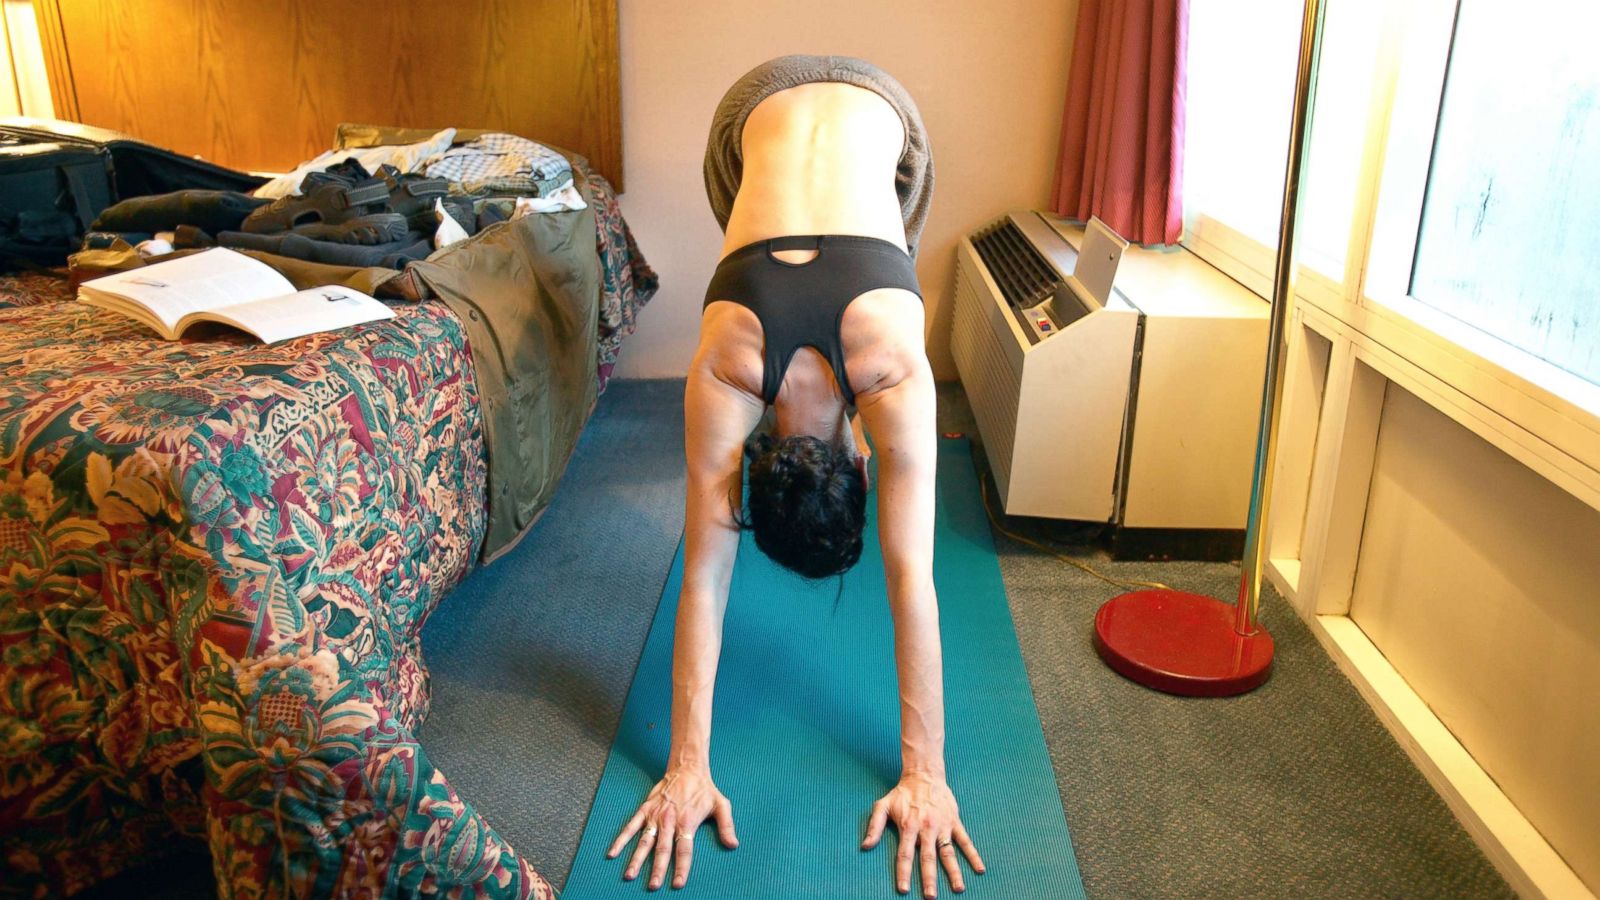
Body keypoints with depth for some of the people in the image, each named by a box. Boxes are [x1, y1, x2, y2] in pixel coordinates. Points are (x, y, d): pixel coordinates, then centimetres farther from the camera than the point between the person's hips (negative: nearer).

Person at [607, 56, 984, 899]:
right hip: (760, 110, 1)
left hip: (876, 111, 0)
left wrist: (926, 774, -34)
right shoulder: (722, 377, -35)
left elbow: (913, 585, -36)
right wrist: (687, 765, -30)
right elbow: (703, 582, -32)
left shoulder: (896, 376, -38)